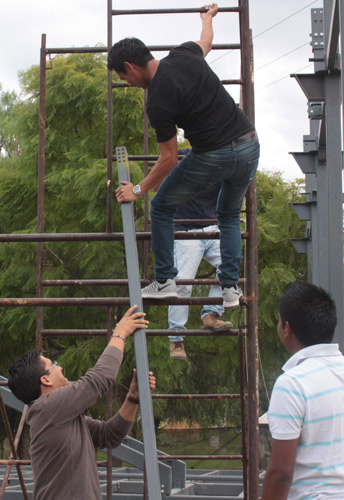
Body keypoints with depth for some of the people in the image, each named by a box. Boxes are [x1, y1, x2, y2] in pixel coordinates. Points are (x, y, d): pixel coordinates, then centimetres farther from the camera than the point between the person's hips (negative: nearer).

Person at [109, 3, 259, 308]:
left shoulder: (158, 102, -15)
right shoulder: (184, 55, 4)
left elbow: (170, 158, -9)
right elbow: (207, 41, 30)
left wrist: (139, 190, 4)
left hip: (212, 157, -7)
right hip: (250, 146, 7)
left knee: (162, 208, 16)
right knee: (230, 214, 28)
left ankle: (164, 281, 16)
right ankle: (231, 286, 16)